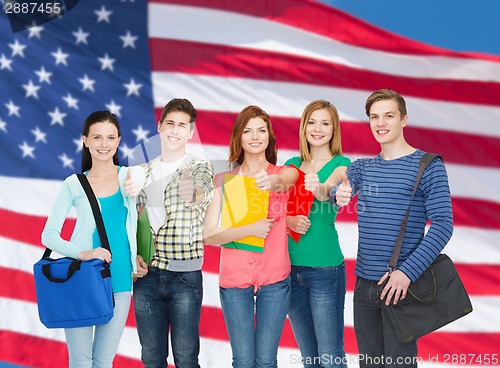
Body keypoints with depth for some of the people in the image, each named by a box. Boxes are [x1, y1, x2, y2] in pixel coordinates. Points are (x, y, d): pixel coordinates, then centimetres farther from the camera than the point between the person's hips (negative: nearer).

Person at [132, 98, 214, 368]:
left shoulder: (200, 167, 0)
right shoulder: (144, 172, 11)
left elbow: (203, 191, -19)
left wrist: (194, 193, -38)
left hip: (185, 275, -4)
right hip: (147, 274, 4)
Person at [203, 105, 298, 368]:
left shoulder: (284, 173, 1)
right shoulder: (223, 180, 1)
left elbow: (288, 179, -25)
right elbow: (208, 235, -6)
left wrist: (274, 182, -47)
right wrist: (250, 230, -20)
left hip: (275, 279, 0)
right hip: (234, 279, 0)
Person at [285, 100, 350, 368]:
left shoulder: (341, 164, -3)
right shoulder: (293, 164, 11)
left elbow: (329, 188, -25)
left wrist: (319, 188, -46)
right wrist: (289, 220, -15)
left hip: (325, 268, -4)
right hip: (290, 266, 5)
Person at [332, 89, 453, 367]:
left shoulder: (429, 166, -6)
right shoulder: (362, 166, 10)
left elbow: (443, 225, -13)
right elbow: (337, 189, -9)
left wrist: (407, 272, -22)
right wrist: (338, 195, -34)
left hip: (401, 284, -5)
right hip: (364, 283, 5)